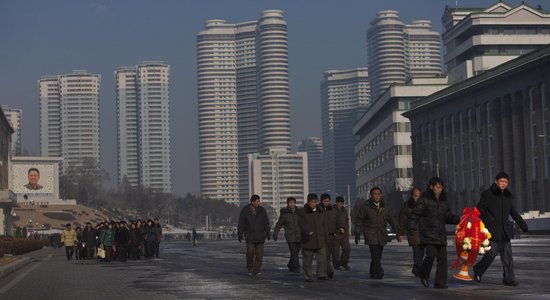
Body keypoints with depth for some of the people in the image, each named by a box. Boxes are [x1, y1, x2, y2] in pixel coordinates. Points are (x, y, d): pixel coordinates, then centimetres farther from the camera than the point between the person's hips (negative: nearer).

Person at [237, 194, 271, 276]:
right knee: (250, 252, -13)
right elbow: (241, 223, -2)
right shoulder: (244, 210, -4)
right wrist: (240, 234, -6)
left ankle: (256, 270, 1)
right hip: (249, 235, -2)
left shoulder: (262, 210, 0)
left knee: (259, 253, -6)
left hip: (260, 235, 2)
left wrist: (267, 232, -6)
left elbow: (266, 222, 3)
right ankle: (250, 267, 10)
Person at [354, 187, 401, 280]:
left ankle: (373, 272, 22)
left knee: (378, 256, 8)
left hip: (382, 236, 4)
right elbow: (359, 220, 3)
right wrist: (357, 233, 0)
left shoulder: (385, 207, 11)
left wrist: (396, 227, -8)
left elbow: (391, 218, 9)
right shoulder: (365, 206, 0)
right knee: (375, 255, -17)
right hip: (371, 235, -4)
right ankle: (379, 272, -23)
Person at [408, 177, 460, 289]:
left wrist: (457, 219, 4)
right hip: (429, 234, -6)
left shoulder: (443, 200, 15)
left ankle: (440, 283, 6)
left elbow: (447, 216, 21)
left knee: (442, 257, 0)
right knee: (431, 255, -16)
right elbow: (415, 214, -9)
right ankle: (424, 276, 10)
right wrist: (412, 226, -22)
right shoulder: (425, 200, -5)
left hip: (441, 234, 6)